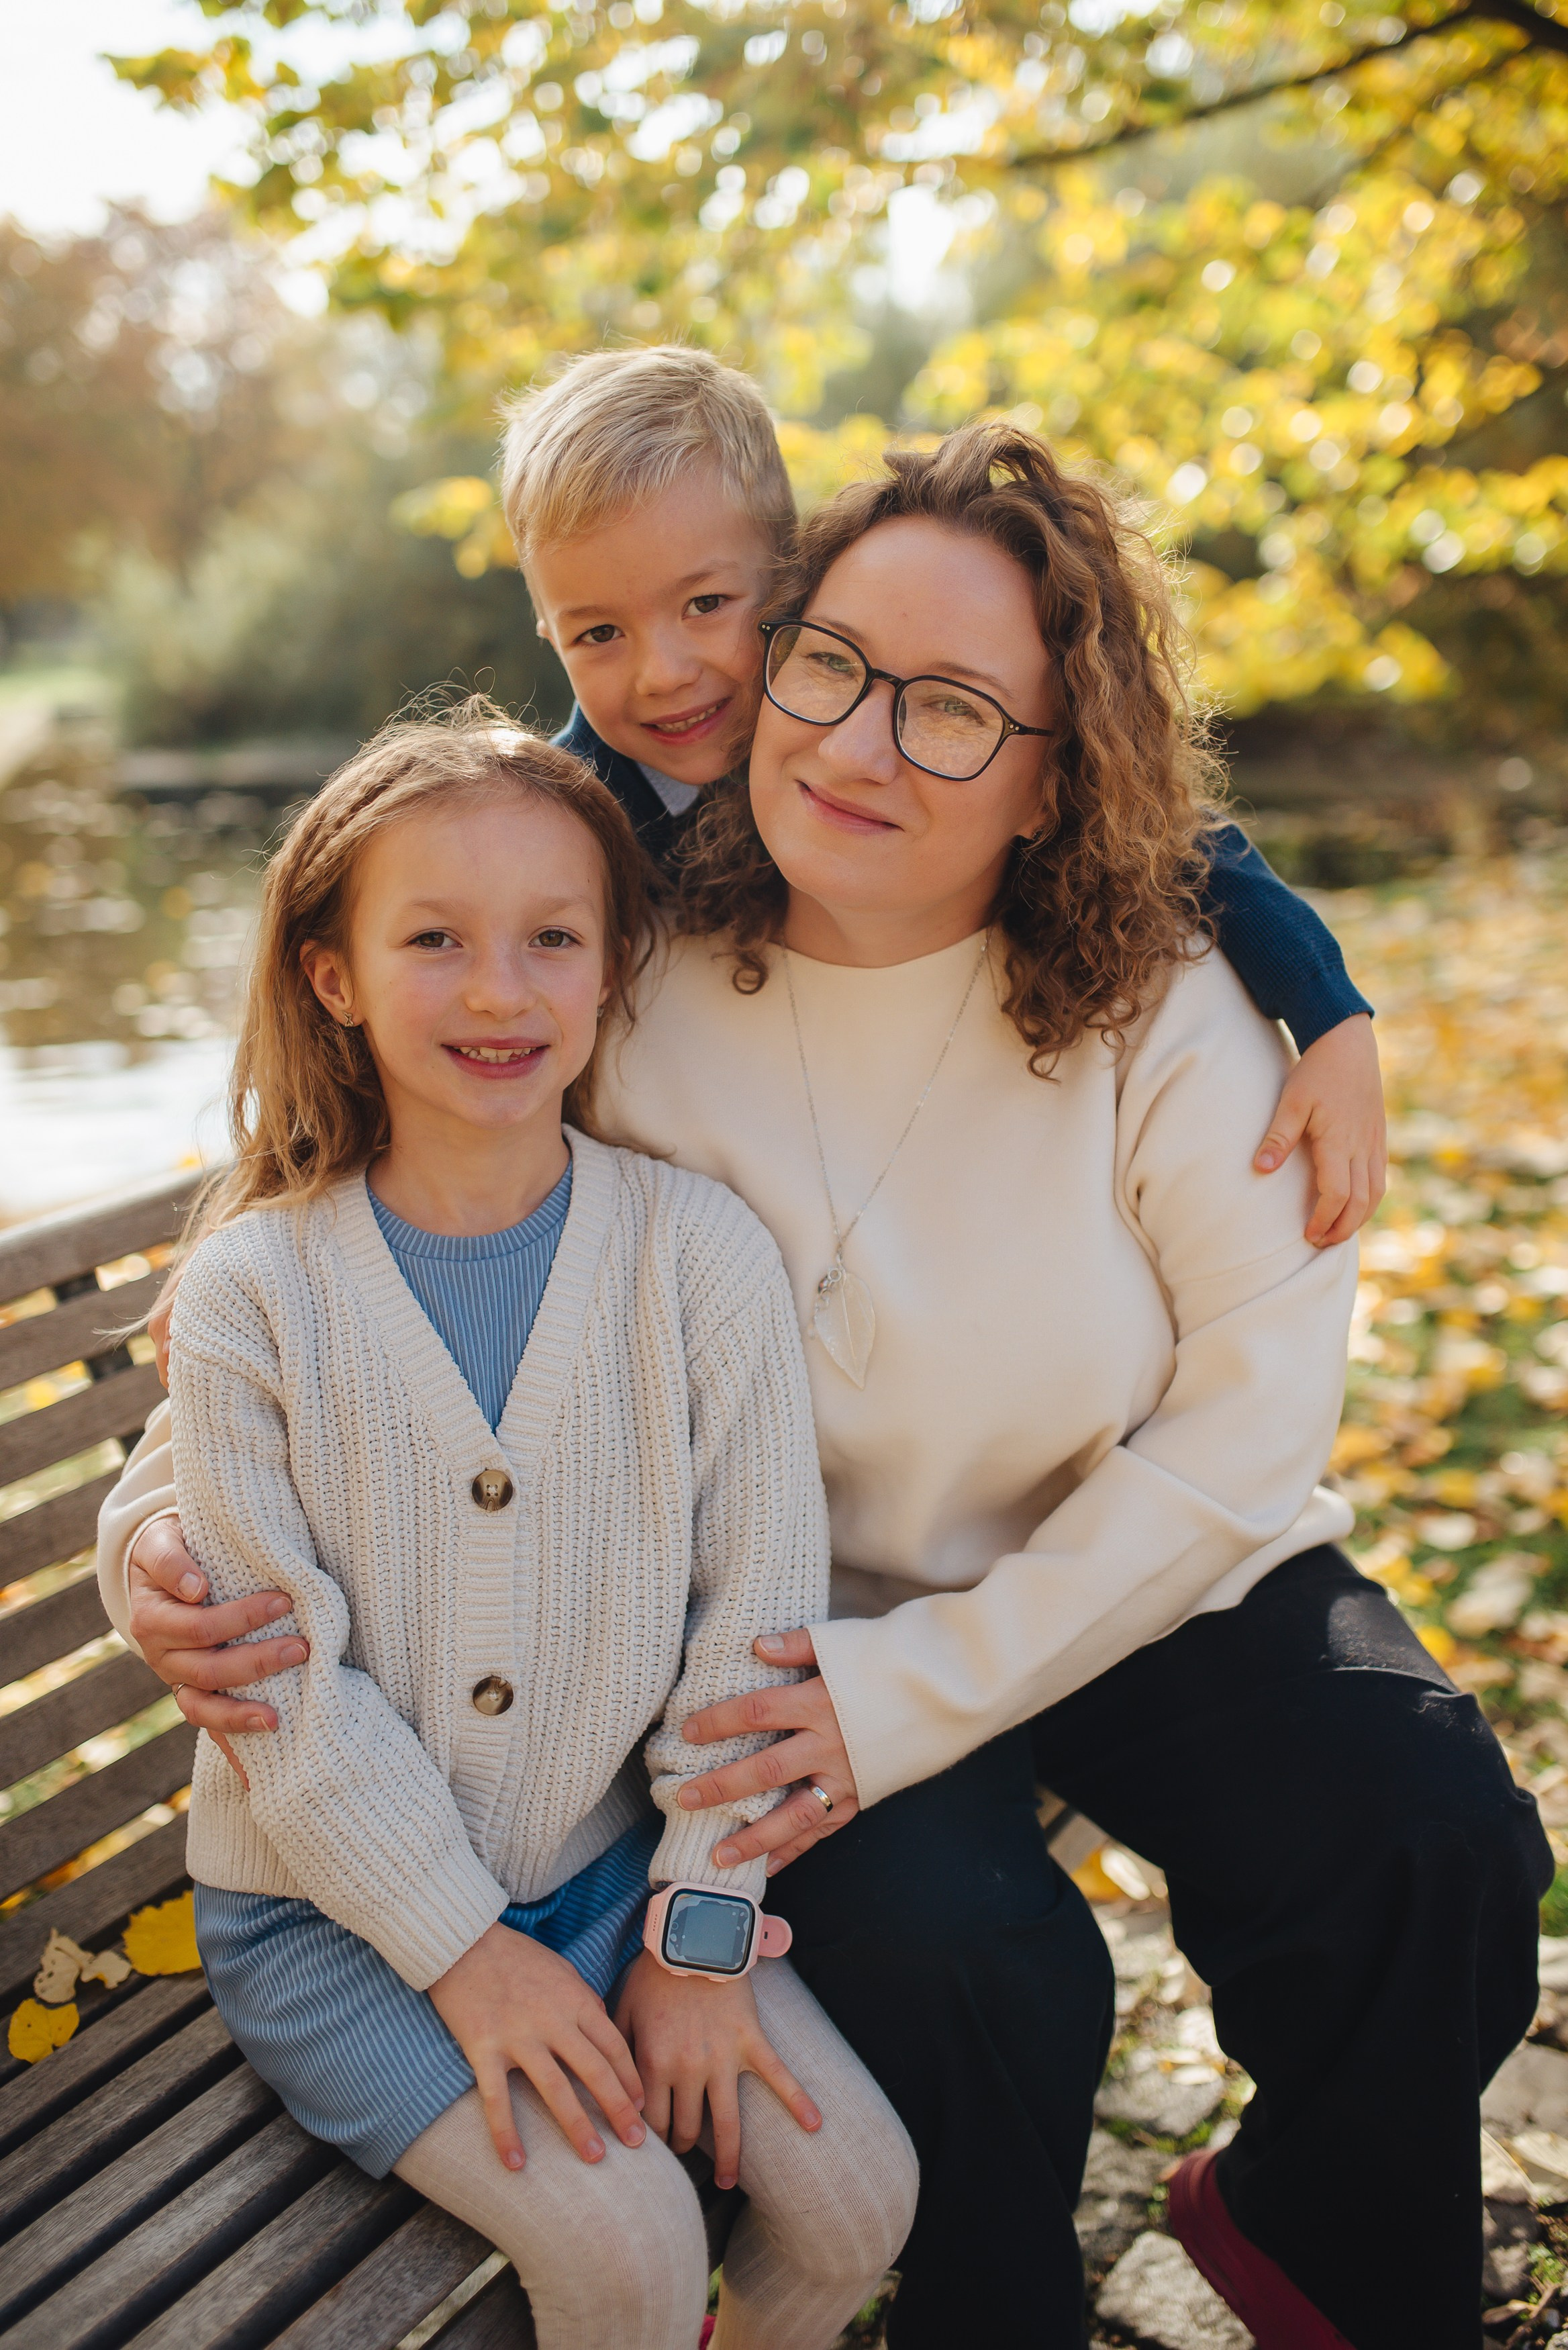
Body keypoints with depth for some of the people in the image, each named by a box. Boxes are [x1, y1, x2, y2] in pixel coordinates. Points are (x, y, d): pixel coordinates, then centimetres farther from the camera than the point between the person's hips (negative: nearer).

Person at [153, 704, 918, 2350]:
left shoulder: (702, 1254, -9)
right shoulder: (251, 1296, -13)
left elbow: (753, 1617, -6)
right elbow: (287, 1680, -12)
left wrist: (700, 1936, -7)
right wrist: (464, 1949, -14)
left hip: (617, 1855, 3)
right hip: (332, 1905, -2)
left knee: (858, 2192, -7)